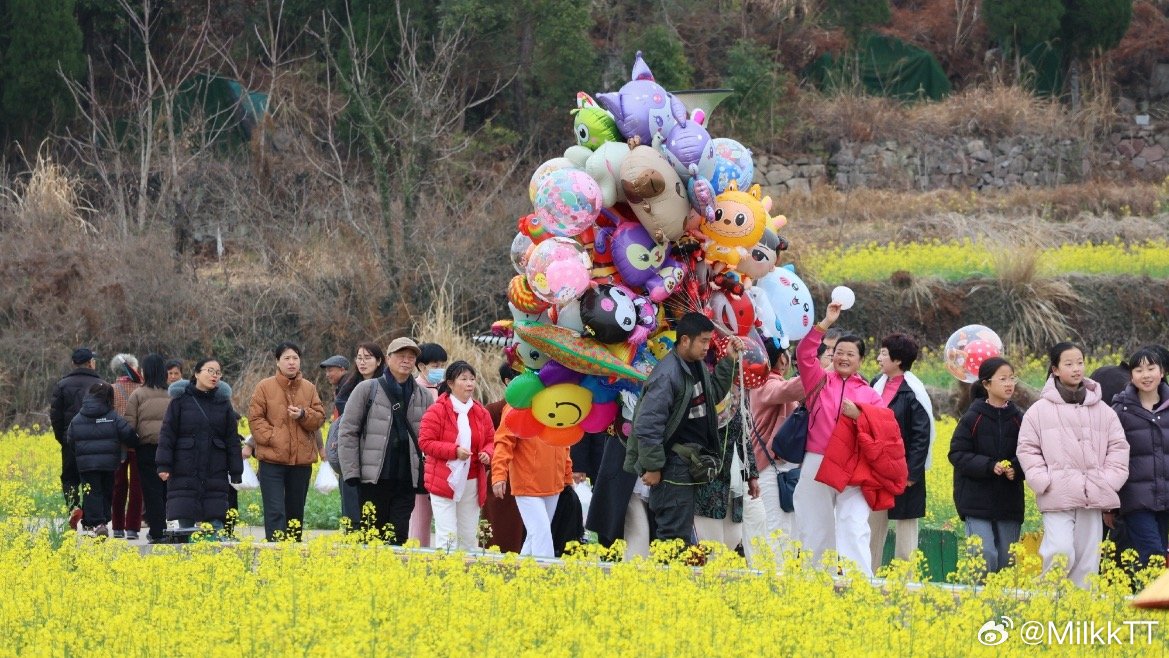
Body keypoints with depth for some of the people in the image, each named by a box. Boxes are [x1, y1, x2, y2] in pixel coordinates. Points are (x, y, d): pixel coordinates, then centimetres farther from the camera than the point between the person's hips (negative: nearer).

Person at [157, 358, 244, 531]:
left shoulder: (223, 403, 11)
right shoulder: (180, 400, 3)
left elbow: (232, 439, 11)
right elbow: (167, 434, 0)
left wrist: (236, 473, 6)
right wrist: (164, 465, -9)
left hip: (216, 475, 2)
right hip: (184, 473, -2)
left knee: (216, 524, -3)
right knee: (185, 523, -3)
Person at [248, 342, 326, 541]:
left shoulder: (309, 388, 8)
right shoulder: (265, 387, -1)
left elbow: (319, 418, 7)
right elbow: (255, 418, -3)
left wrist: (303, 415, -13)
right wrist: (271, 437, -15)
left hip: (302, 460, 4)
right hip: (272, 459, -4)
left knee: (296, 513, 14)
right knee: (275, 512, -10)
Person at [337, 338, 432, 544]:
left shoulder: (424, 397, 10)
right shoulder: (367, 390, 1)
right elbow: (347, 432, 0)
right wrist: (351, 471, -6)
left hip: (407, 479, 2)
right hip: (374, 478, -2)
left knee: (399, 535, -2)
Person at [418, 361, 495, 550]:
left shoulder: (481, 413, 8)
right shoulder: (437, 411, -8)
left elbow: (491, 441, 17)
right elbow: (425, 442, -12)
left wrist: (487, 454, -6)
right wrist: (454, 451, -21)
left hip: (471, 483, 6)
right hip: (444, 482, -6)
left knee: (469, 536, 10)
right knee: (447, 537, -10)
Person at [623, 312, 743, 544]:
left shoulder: (696, 366, 10)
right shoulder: (667, 374, -19)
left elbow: (713, 393, 27)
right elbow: (647, 425, -21)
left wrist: (729, 362, 15)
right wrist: (652, 467, -18)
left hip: (690, 462, 10)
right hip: (673, 467, -10)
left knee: (682, 531, 14)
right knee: (675, 534, -9)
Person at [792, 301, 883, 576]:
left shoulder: (868, 393, 10)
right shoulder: (819, 381, 9)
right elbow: (804, 354, -4)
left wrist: (859, 415, -11)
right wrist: (826, 323, -10)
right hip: (817, 465, 1)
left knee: (854, 530, -10)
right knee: (814, 528, 5)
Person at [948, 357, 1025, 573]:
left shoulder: (1019, 419, 2)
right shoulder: (973, 418, -5)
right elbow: (957, 454, -6)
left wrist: (1016, 469, -16)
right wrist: (989, 466, -19)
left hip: (1010, 502, 3)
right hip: (977, 500, -3)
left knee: (1007, 559, 8)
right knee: (985, 555, -12)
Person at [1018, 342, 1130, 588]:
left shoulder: (1102, 411, 11)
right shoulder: (1040, 411, 3)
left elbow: (1118, 447, 12)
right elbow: (1027, 449, 4)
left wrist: (1109, 481, 0)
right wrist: (1044, 482, -7)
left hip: (1094, 497, 3)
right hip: (1058, 497, -3)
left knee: (1088, 559, 4)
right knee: (1061, 553, -17)